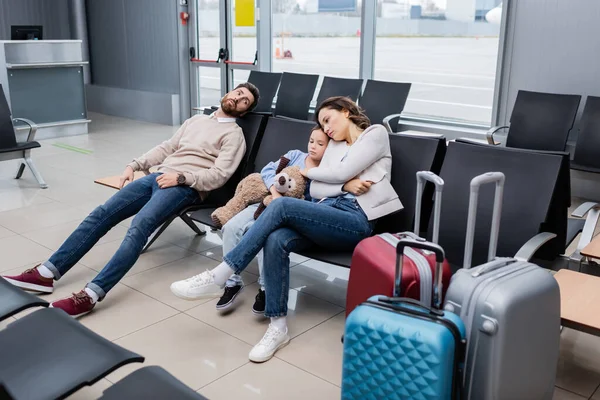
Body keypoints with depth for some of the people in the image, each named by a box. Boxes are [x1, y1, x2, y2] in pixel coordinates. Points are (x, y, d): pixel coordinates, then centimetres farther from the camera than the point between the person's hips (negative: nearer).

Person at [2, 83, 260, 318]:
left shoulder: (234, 134, 5)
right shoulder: (197, 120, 27)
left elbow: (219, 175, -8)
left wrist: (181, 177, -17)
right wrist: (135, 165, 14)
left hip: (186, 187, -7)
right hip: (159, 177, 7)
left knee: (139, 226, -32)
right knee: (101, 214, -8)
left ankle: (92, 293, -39)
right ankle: (47, 272, -9)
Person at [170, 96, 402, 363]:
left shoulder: (376, 133, 8)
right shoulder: (335, 145, 25)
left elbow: (341, 173, -6)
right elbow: (315, 190, 11)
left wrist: (308, 171, 10)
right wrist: (347, 185, -7)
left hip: (357, 221, -6)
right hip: (329, 212, 6)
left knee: (282, 205, -28)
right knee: (276, 240, -26)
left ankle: (220, 275, -21)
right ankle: (277, 327, -20)